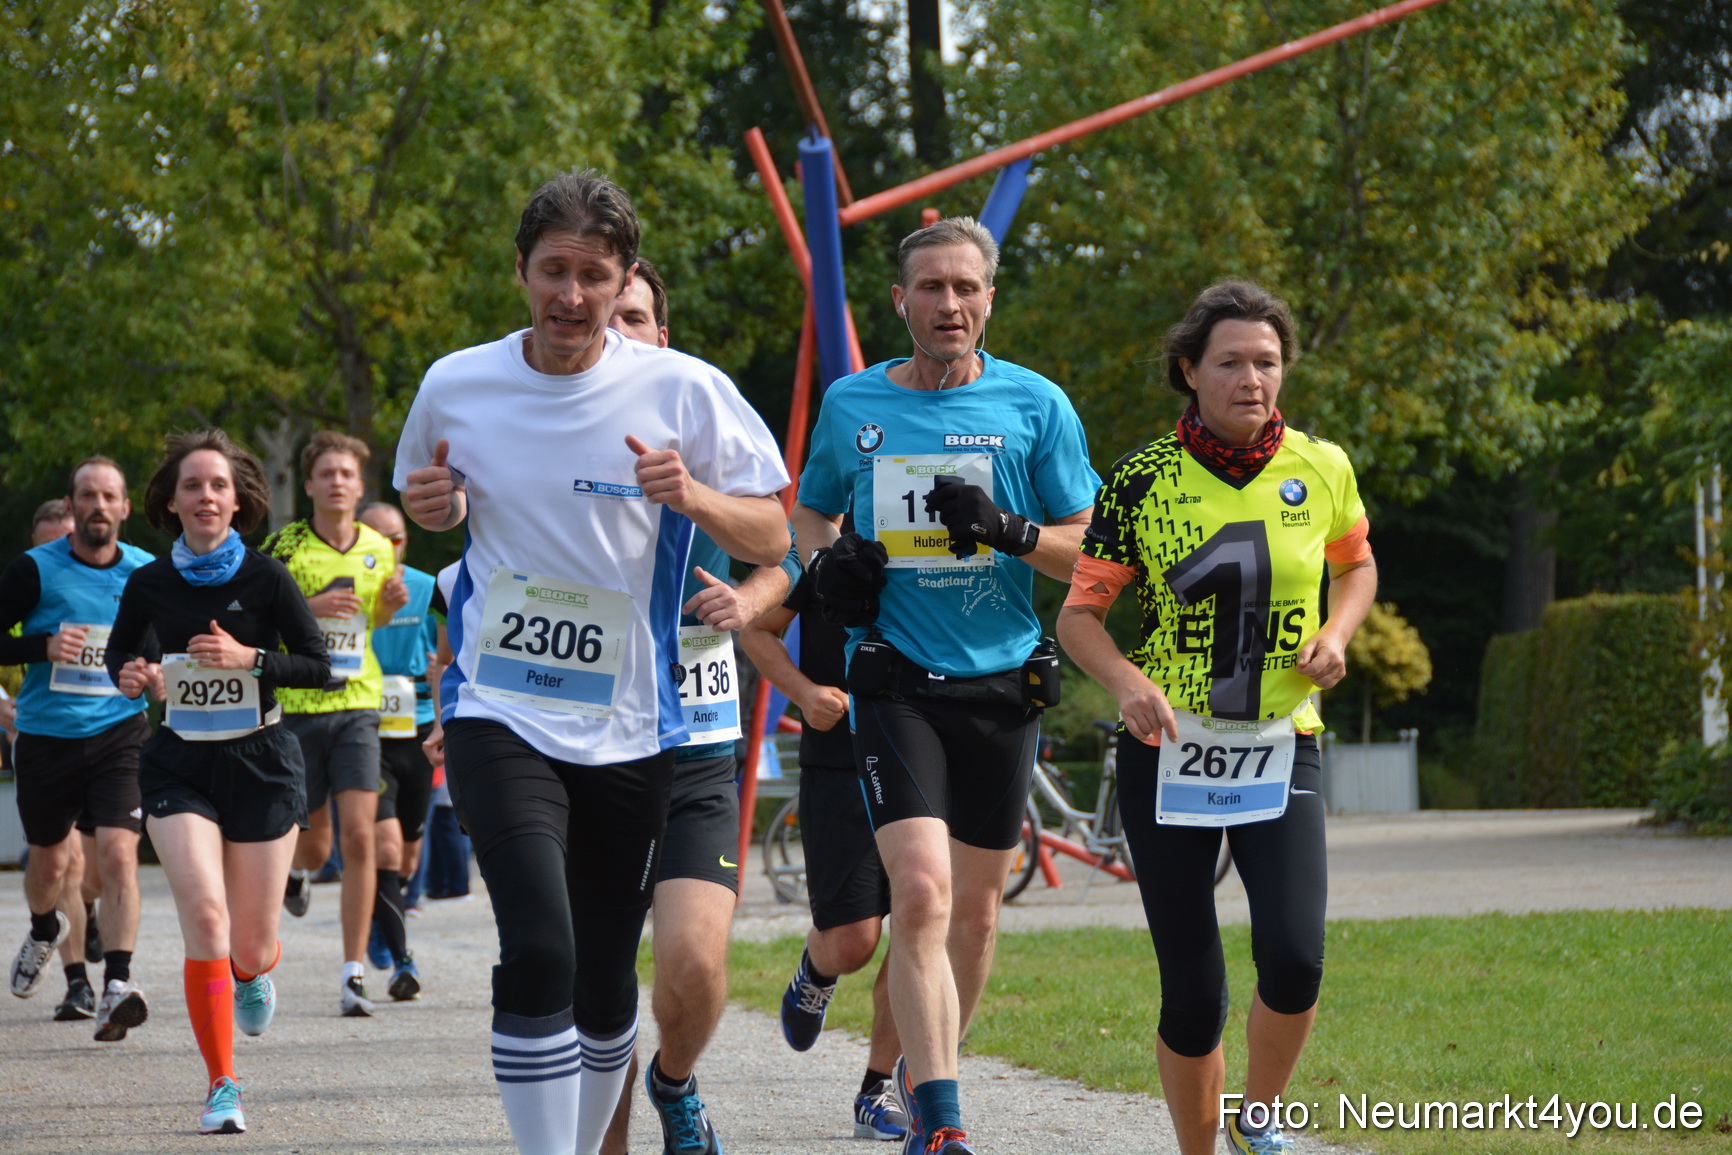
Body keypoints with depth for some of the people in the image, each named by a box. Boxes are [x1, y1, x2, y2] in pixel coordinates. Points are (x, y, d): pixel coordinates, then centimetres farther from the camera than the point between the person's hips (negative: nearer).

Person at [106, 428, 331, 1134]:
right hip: (180, 766, 1)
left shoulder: (266, 578, -6)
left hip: (260, 764, -1)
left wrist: (248, 658, -19)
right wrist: (132, 678, -6)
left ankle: (254, 974, 46)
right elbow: (119, 656, 17)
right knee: (204, 915, -20)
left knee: (251, 946, 4)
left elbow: (319, 665, -5)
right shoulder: (149, 584, 1)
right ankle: (221, 1086, -11)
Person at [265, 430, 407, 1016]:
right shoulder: (285, 545, -5)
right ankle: (299, 871, 49)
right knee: (314, 842, 8)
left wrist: (391, 604, 1)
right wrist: (310, 607, -18)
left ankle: (354, 974, -8)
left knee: (358, 837, -12)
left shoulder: (378, 549, 7)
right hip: (297, 707, -2)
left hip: (357, 707, 2)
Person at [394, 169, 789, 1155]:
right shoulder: (456, 387, 0)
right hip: (499, 716, -1)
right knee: (539, 953, -21)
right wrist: (430, 504, -4)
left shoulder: (684, 392, -5)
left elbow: (771, 537, 0)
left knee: (606, 981, 10)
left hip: (630, 729, 1)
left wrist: (693, 497, -19)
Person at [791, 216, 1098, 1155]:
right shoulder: (852, 403, 6)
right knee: (922, 892, -18)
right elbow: (812, 506, 23)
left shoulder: (1035, 405, 2)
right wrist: (824, 560, 1)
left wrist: (1010, 531, -17)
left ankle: (924, 1069, 32)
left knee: (975, 907, 10)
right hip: (895, 680, -1)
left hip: (1003, 681, 1)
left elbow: (1088, 549, 3)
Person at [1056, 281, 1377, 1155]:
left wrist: (1336, 633, 0)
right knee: (1192, 997, -2)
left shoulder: (1320, 468, 2)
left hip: (1280, 747, 1)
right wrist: (1127, 681, -20)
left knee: (1293, 959, -18)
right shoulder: (1144, 478, -4)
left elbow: (1356, 565, 20)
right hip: (1168, 752, -1)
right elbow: (1079, 613, -1)